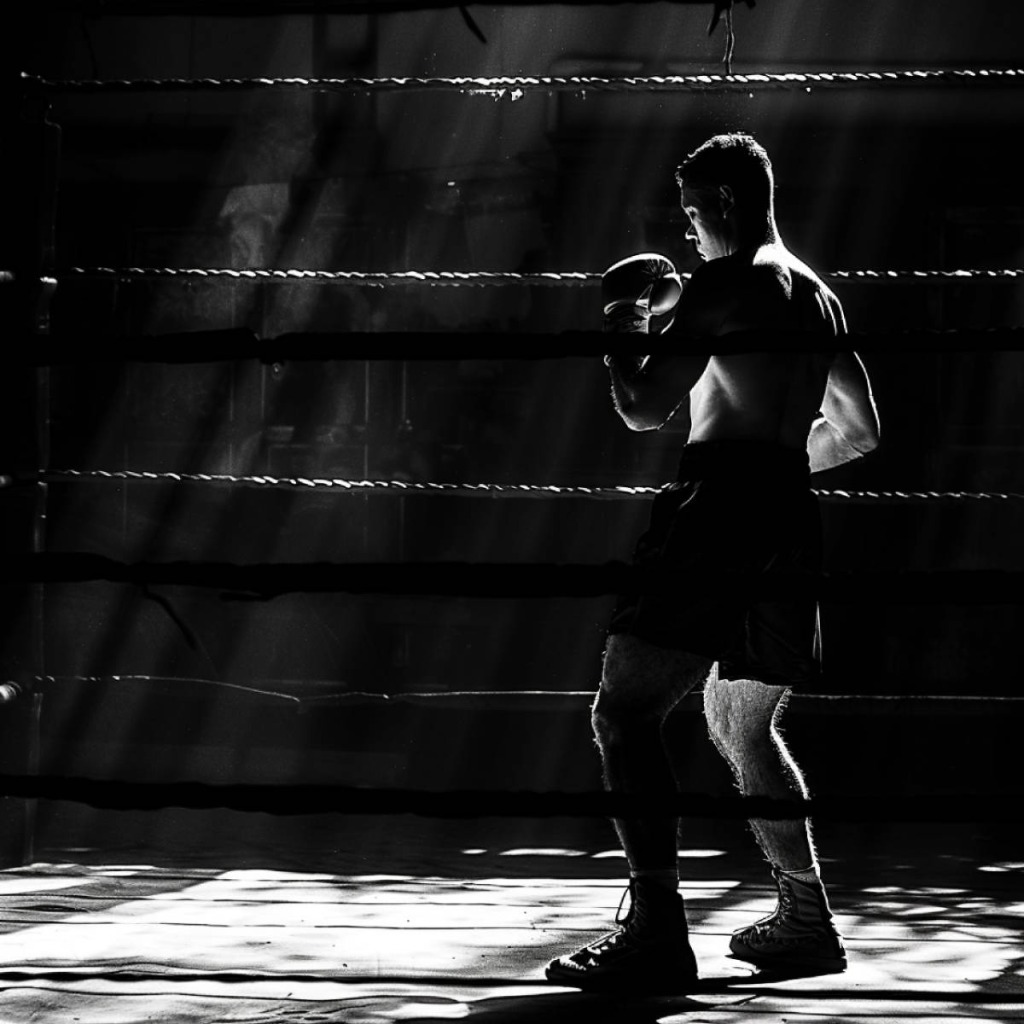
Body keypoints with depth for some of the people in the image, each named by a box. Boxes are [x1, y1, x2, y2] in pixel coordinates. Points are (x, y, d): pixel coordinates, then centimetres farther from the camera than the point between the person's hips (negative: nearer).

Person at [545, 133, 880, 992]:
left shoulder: (725, 281, -6)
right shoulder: (816, 294, 20)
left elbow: (645, 411, -9)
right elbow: (860, 430, 26)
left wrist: (620, 333, 8)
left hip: (720, 504, -9)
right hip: (791, 519, 9)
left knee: (625, 712, -13)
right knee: (744, 724, 23)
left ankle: (658, 931, -23)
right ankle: (806, 921, 22)